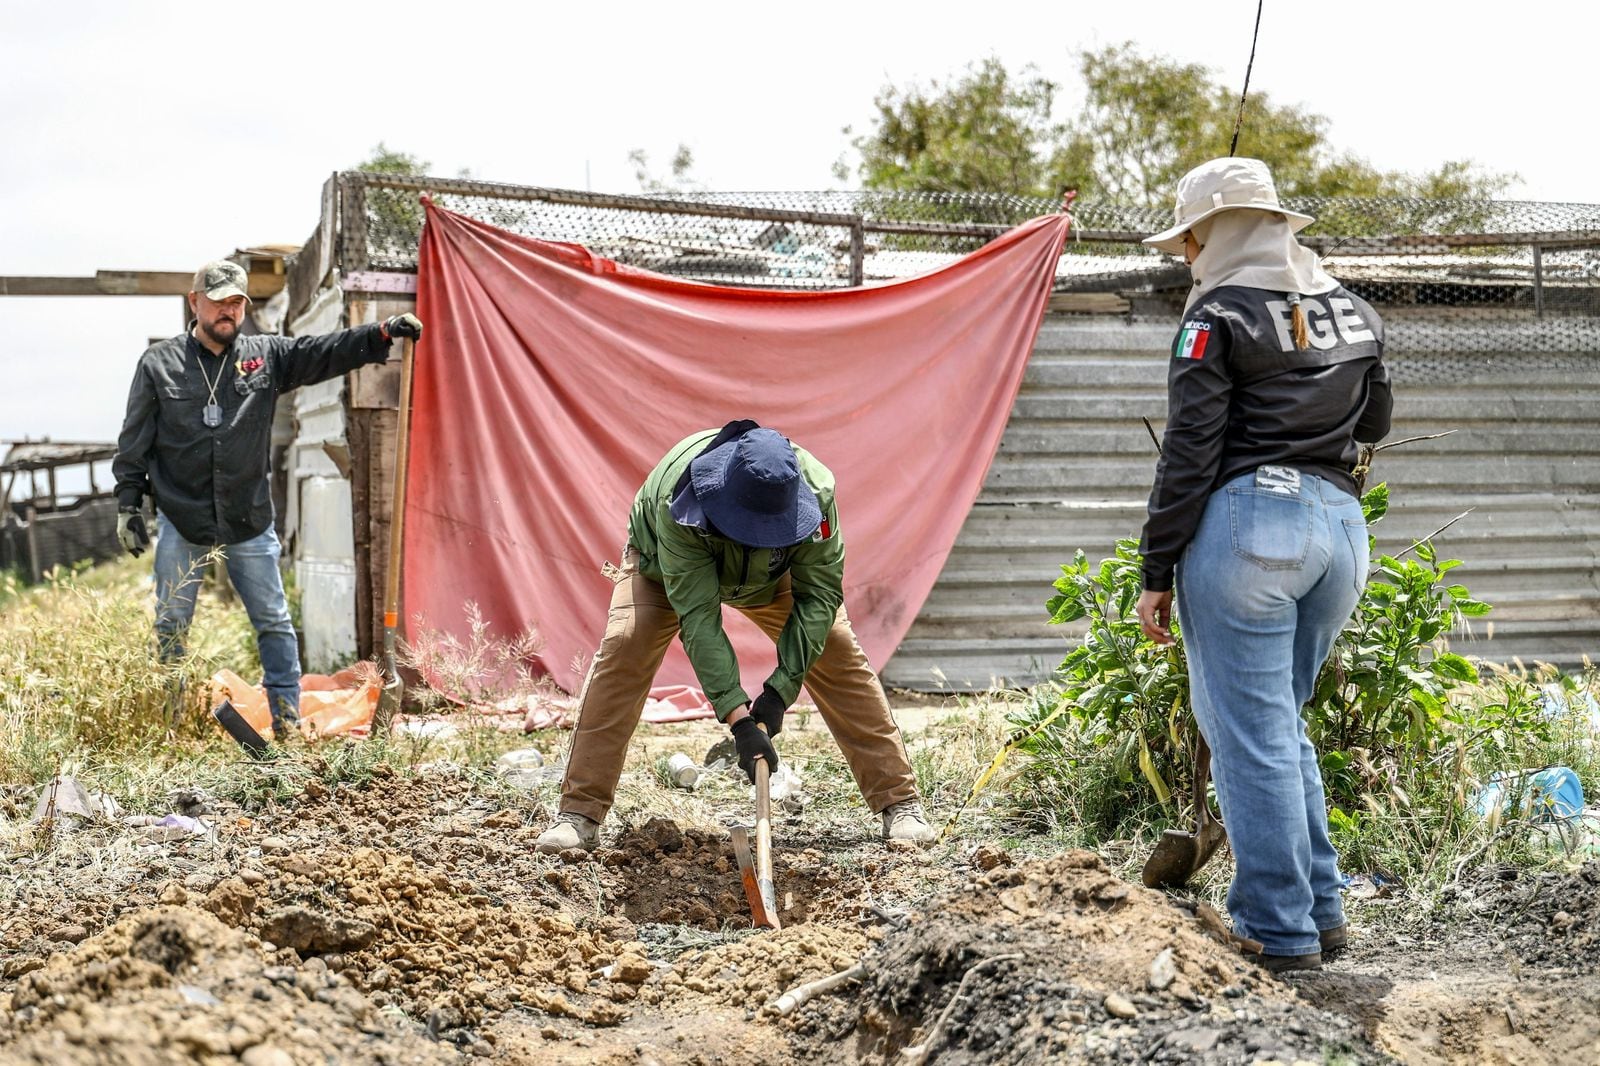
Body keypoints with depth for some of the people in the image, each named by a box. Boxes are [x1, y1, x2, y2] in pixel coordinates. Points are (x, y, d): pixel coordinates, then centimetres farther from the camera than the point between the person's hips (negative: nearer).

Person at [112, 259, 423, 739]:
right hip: (180, 522, -1)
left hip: (249, 522, 1)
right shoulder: (159, 364, 0)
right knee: (171, 627, 9)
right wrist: (128, 504, -2)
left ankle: (288, 719, 12)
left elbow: (326, 352, -5)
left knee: (274, 623, 4)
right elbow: (134, 444, 2)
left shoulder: (268, 356, 4)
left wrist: (382, 333, -20)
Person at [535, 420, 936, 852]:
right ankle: (579, 814, -17)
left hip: (771, 577, 2)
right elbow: (698, 615, -45)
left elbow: (820, 592, -30)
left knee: (837, 655, -11)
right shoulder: (676, 499, -45)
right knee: (621, 654, -24)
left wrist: (781, 687, -38)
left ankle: (899, 802, -2)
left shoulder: (815, 492, -38)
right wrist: (738, 718, -50)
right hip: (666, 565, -2)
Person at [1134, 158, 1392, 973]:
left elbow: (1189, 455, -10)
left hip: (1248, 520, -7)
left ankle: (1282, 933, 3)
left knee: (1250, 734, 0)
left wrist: (1156, 572, -8)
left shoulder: (1220, 316, -6)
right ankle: (1320, 906, 21)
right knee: (1280, 723, 20)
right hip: (1341, 526, 7)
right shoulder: (1353, 311, 14)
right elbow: (1372, 423, 27)